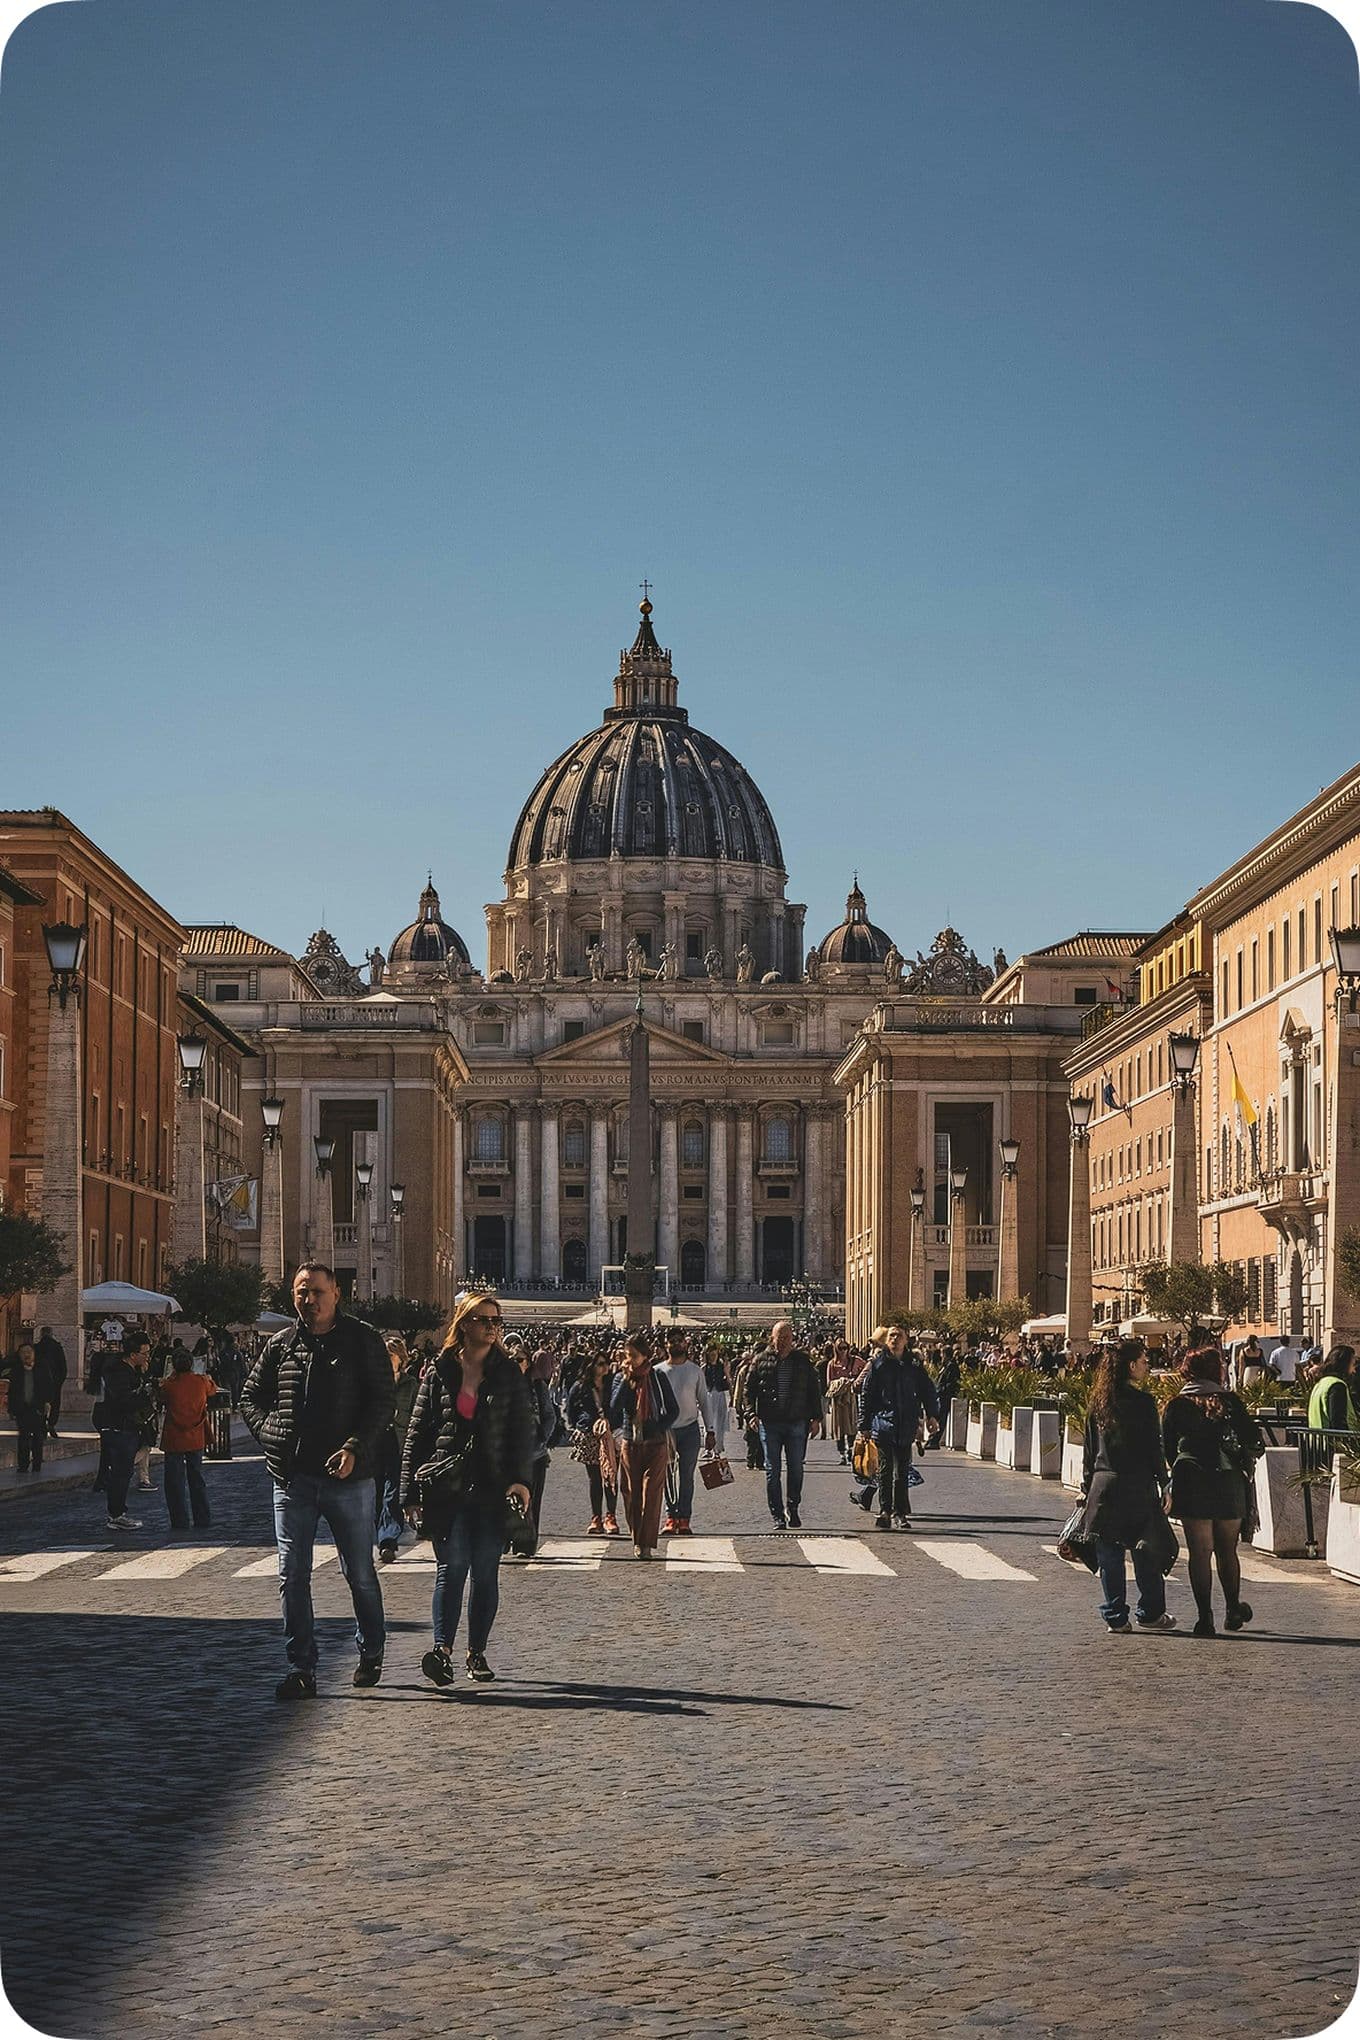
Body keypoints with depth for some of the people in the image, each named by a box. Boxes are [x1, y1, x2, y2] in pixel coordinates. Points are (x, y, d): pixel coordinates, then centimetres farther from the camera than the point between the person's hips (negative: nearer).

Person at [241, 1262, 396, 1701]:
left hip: (348, 1478, -3)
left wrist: (355, 1448, -17)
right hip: (292, 1477, 3)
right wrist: (268, 1433, 0)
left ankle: (371, 1654, 29)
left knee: (360, 1573, 9)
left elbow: (382, 1401, -5)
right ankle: (300, 1668, 4)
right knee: (292, 1575, -1)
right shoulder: (281, 1345, 9)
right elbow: (251, 1396, 18)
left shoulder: (362, 1341, 0)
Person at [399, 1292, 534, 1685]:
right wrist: (410, 1492, 1)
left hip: (492, 1489, 1)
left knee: (485, 1571, 4)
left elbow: (524, 1429, 3)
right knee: (452, 1565, -13)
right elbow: (416, 1432, 6)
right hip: (446, 1487, -1)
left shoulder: (508, 1374, 8)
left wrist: (520, 1478, -13)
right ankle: (442, 1649, -20)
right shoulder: (438, 1372, 5)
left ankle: (477, 1653, 12)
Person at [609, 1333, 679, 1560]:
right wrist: (626, 1380, -11)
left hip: (655, 1444, -2)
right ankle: (638, 1542, 13)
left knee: (651, 1494, -10)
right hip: (630, 1445, 2)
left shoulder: (658, 1378, 1)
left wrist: (658, 1429, -8)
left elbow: (672, 1410, 6)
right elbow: (614, 1410, -9)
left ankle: (647, 1544, -12)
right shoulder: (621, 1378, 5)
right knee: (632, 1495, 3)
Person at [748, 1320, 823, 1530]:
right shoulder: (762, 1361, 4)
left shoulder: (803, 1361, 6)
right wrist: (752, 1413, -5)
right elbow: (751, 1390, 7)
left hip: (796, 1423, 1)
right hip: (769, 1424, -1)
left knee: (796, 1469, 5)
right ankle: (777, 1515, 6)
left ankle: (793, 1510, 20)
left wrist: (816, 1418, 5)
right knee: (772, 1470, 0)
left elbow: (814, 1391, 11)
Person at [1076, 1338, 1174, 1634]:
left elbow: (1088, 1449, 9)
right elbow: (1154, 1448, -8)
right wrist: (1163, 1484, -2)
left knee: (1109, 1556, 6)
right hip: (1137, 1486, -4)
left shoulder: (1097, 1403, 5)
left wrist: (1087, 1486, 14)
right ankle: (1150, 1612, 15)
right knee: (1146, 1554, 8)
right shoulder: (1142, 1402, -9)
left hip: (1103, 1486, 4)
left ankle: (1115, 1617, 7)